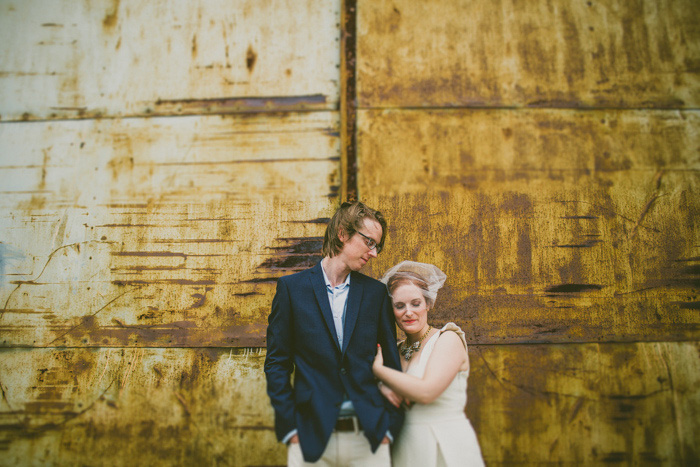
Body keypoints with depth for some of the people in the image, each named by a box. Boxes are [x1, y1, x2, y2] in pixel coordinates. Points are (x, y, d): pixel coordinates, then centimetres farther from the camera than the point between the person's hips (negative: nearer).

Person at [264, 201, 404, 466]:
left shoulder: (376, 292, 5)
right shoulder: (292, 287, -1)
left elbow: (392, 361, 7)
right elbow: (277, 362, 0)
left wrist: (391, 425, 2)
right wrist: (290, 428, -5)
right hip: (311, 437, -1)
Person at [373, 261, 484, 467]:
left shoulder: (449, 338, -9)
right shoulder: (398, 349, 8)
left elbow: (426, 391, -22)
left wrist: (376, 368, -13)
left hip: (446, 449, -5)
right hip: (406, 448, 5)